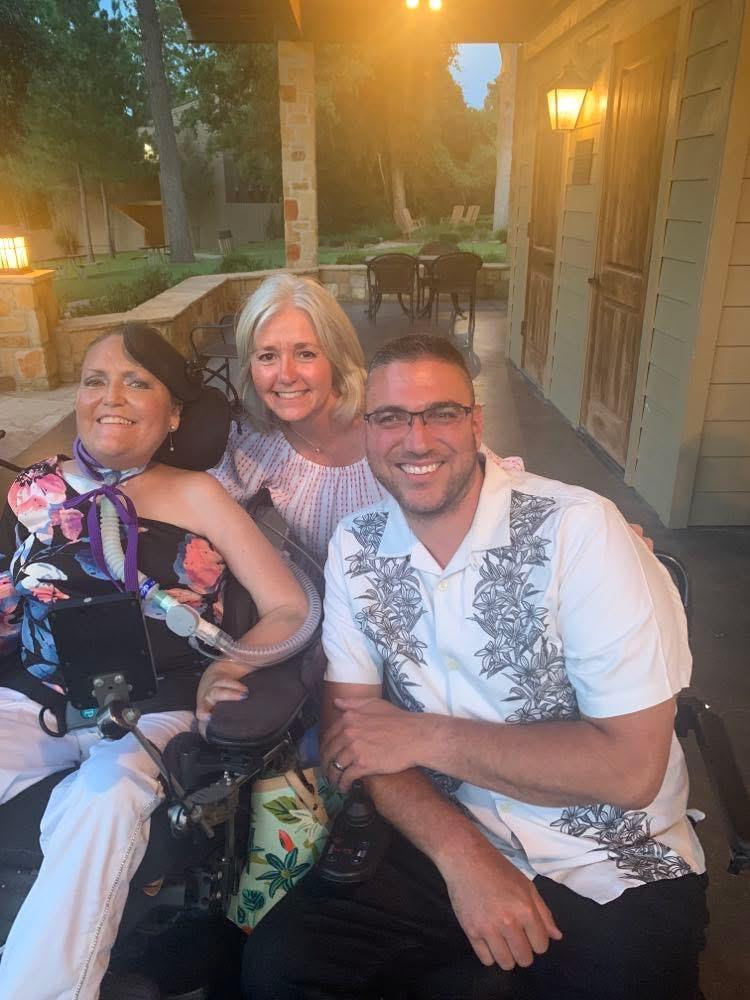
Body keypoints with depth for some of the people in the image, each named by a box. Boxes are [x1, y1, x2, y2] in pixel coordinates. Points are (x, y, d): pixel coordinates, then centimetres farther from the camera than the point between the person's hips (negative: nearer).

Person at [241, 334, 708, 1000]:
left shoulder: (578, 531, -19)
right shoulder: (356, 548, -4)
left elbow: (632, 766, -20)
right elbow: (350, 731, -3)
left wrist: (425, 736, -17)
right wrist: (463, 853, -17)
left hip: (615, 870, -2)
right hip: (441, 841, 3)